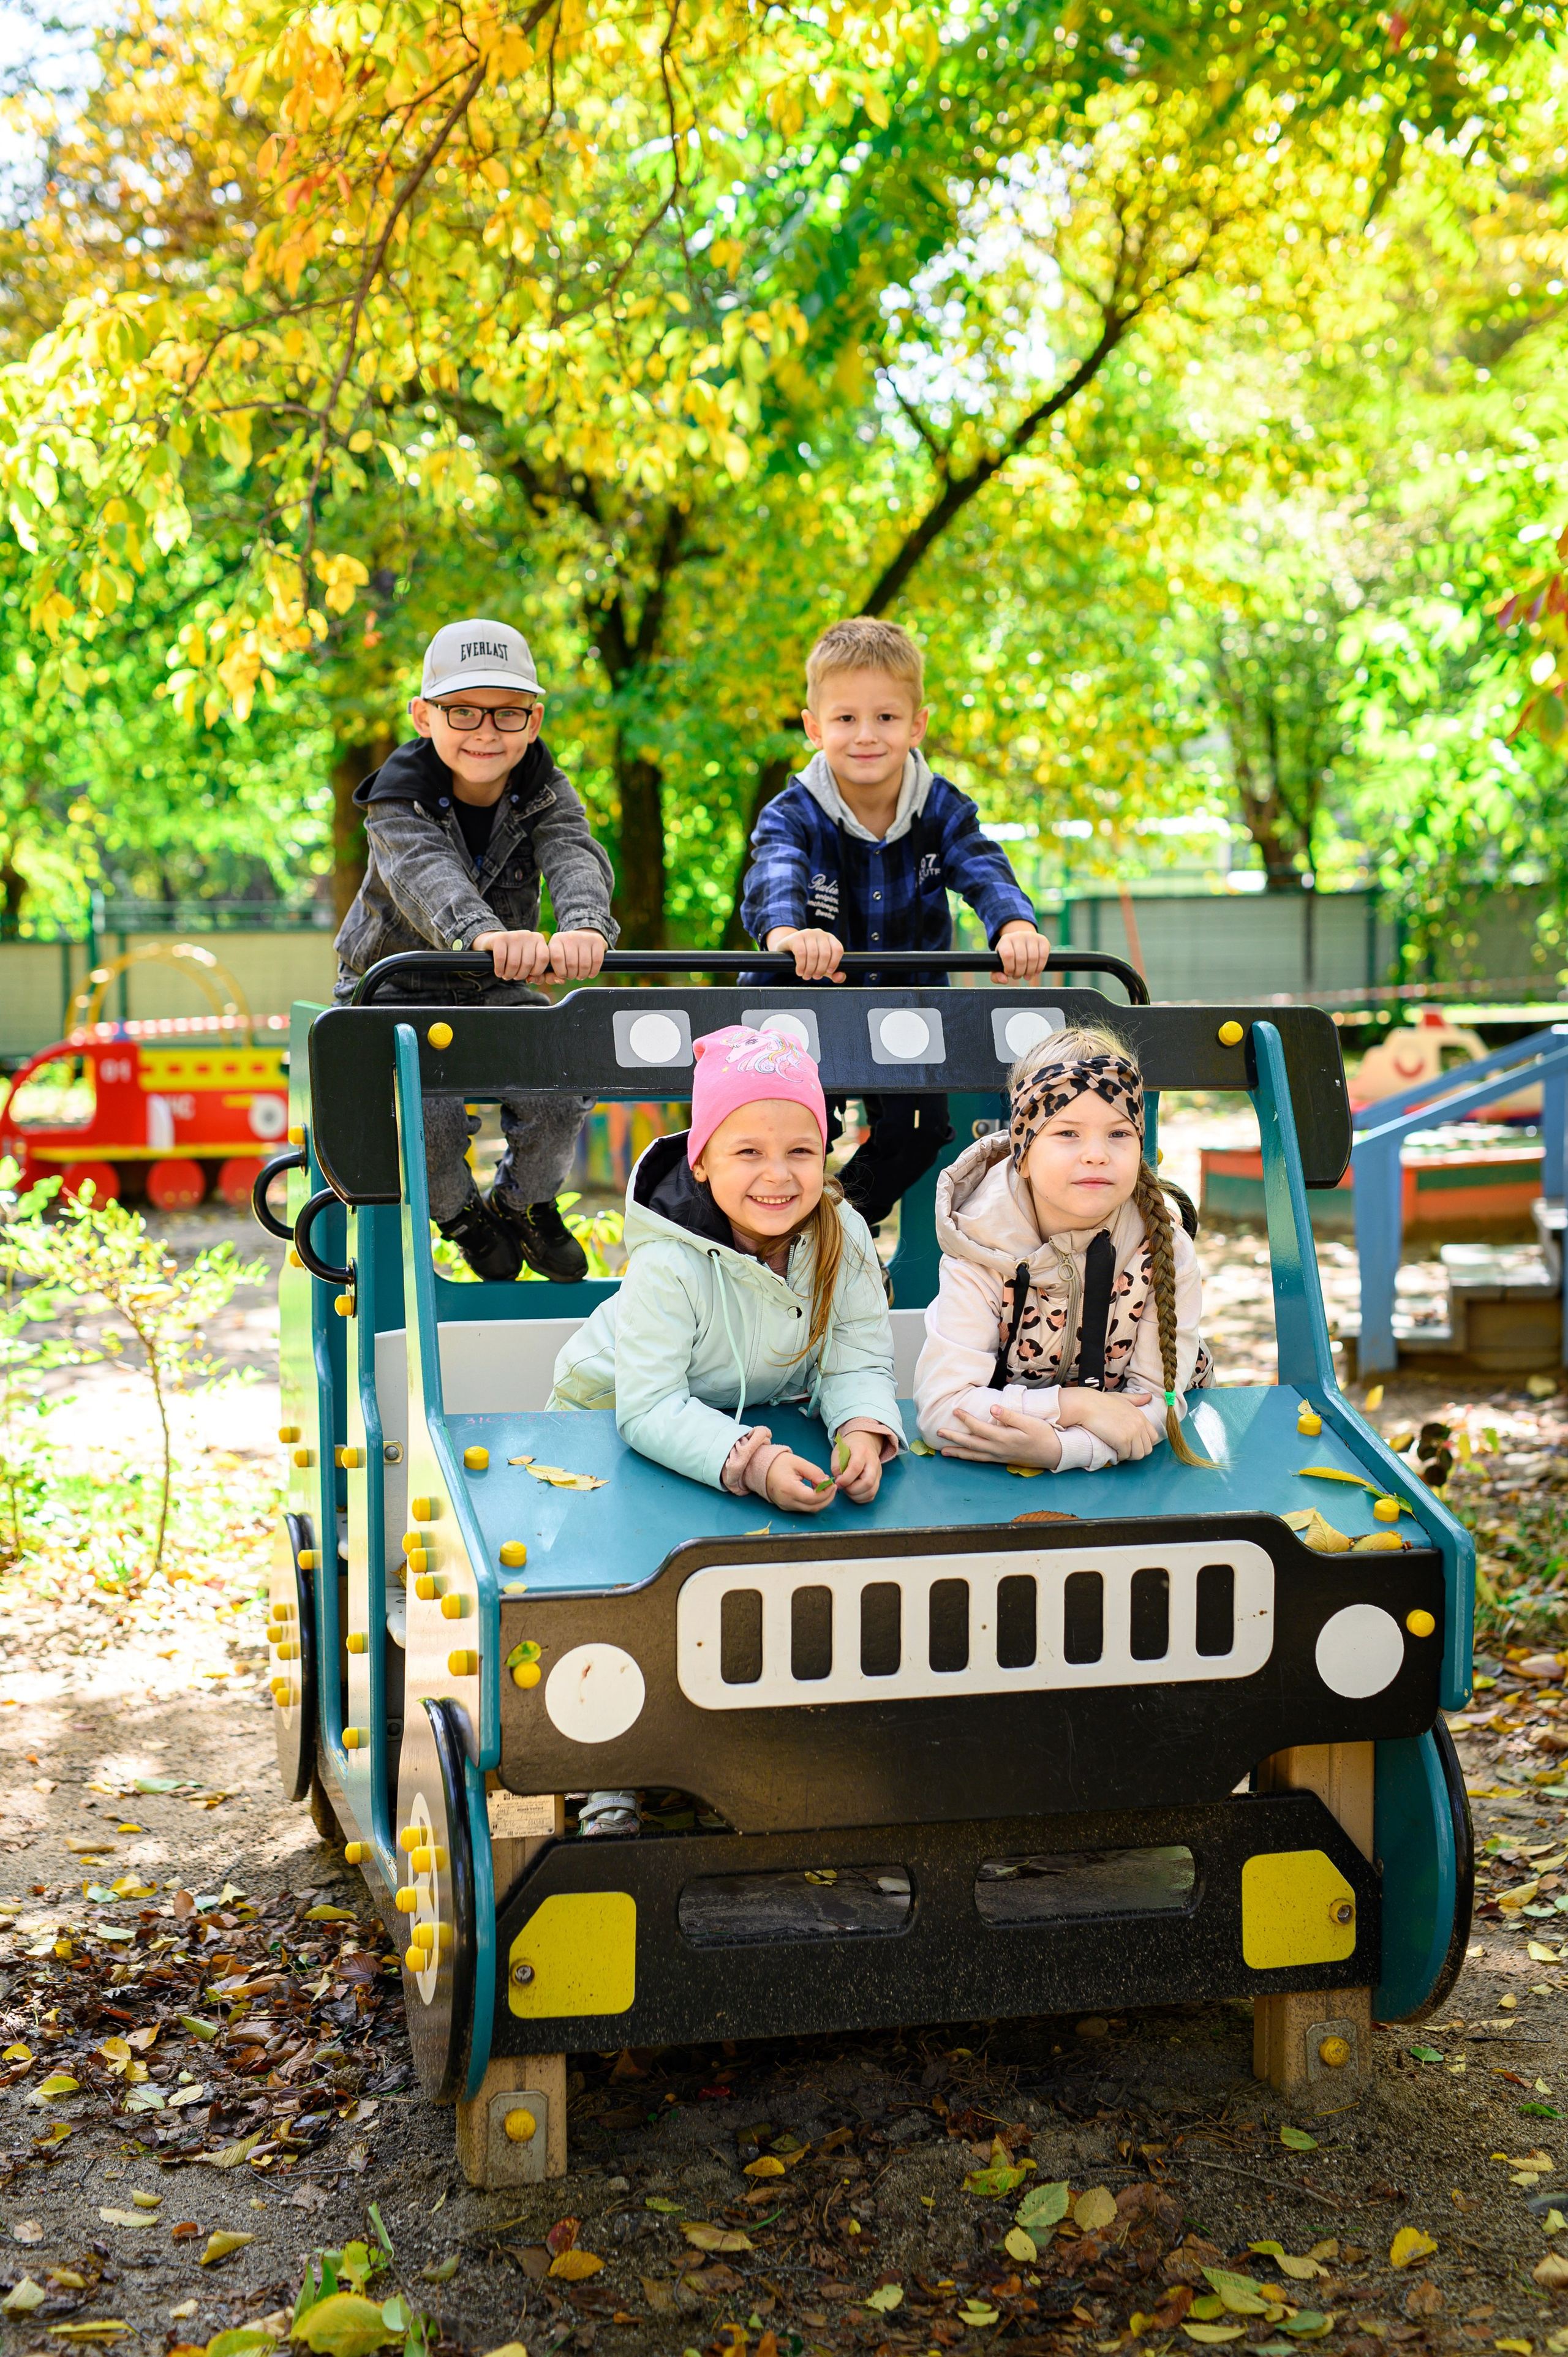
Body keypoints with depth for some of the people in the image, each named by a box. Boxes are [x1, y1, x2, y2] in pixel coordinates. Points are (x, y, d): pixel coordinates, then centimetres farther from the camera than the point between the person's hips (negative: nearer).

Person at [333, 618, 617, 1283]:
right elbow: (427, 874, -41)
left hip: (496, 991, 3)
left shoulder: (545, 794, -9)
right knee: (429, 1110, -27)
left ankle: (524, 1202, 10)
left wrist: (584, 927, -57)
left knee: (559, 1086, -23)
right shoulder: (400, 800, -18)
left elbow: (576, 860, -31)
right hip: (395, 991, -3)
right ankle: (457, 1213, 8)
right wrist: (483, 933, -65)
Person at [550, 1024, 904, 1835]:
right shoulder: (669, 1263, -34)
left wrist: (862, 1434, -39)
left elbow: (857, 1366, -16)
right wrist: (753, 1465, -52)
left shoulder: (843, 1237, -19)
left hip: (757, 1419, 4)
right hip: (611, 1416, -4)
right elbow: (650, 1408, -37)